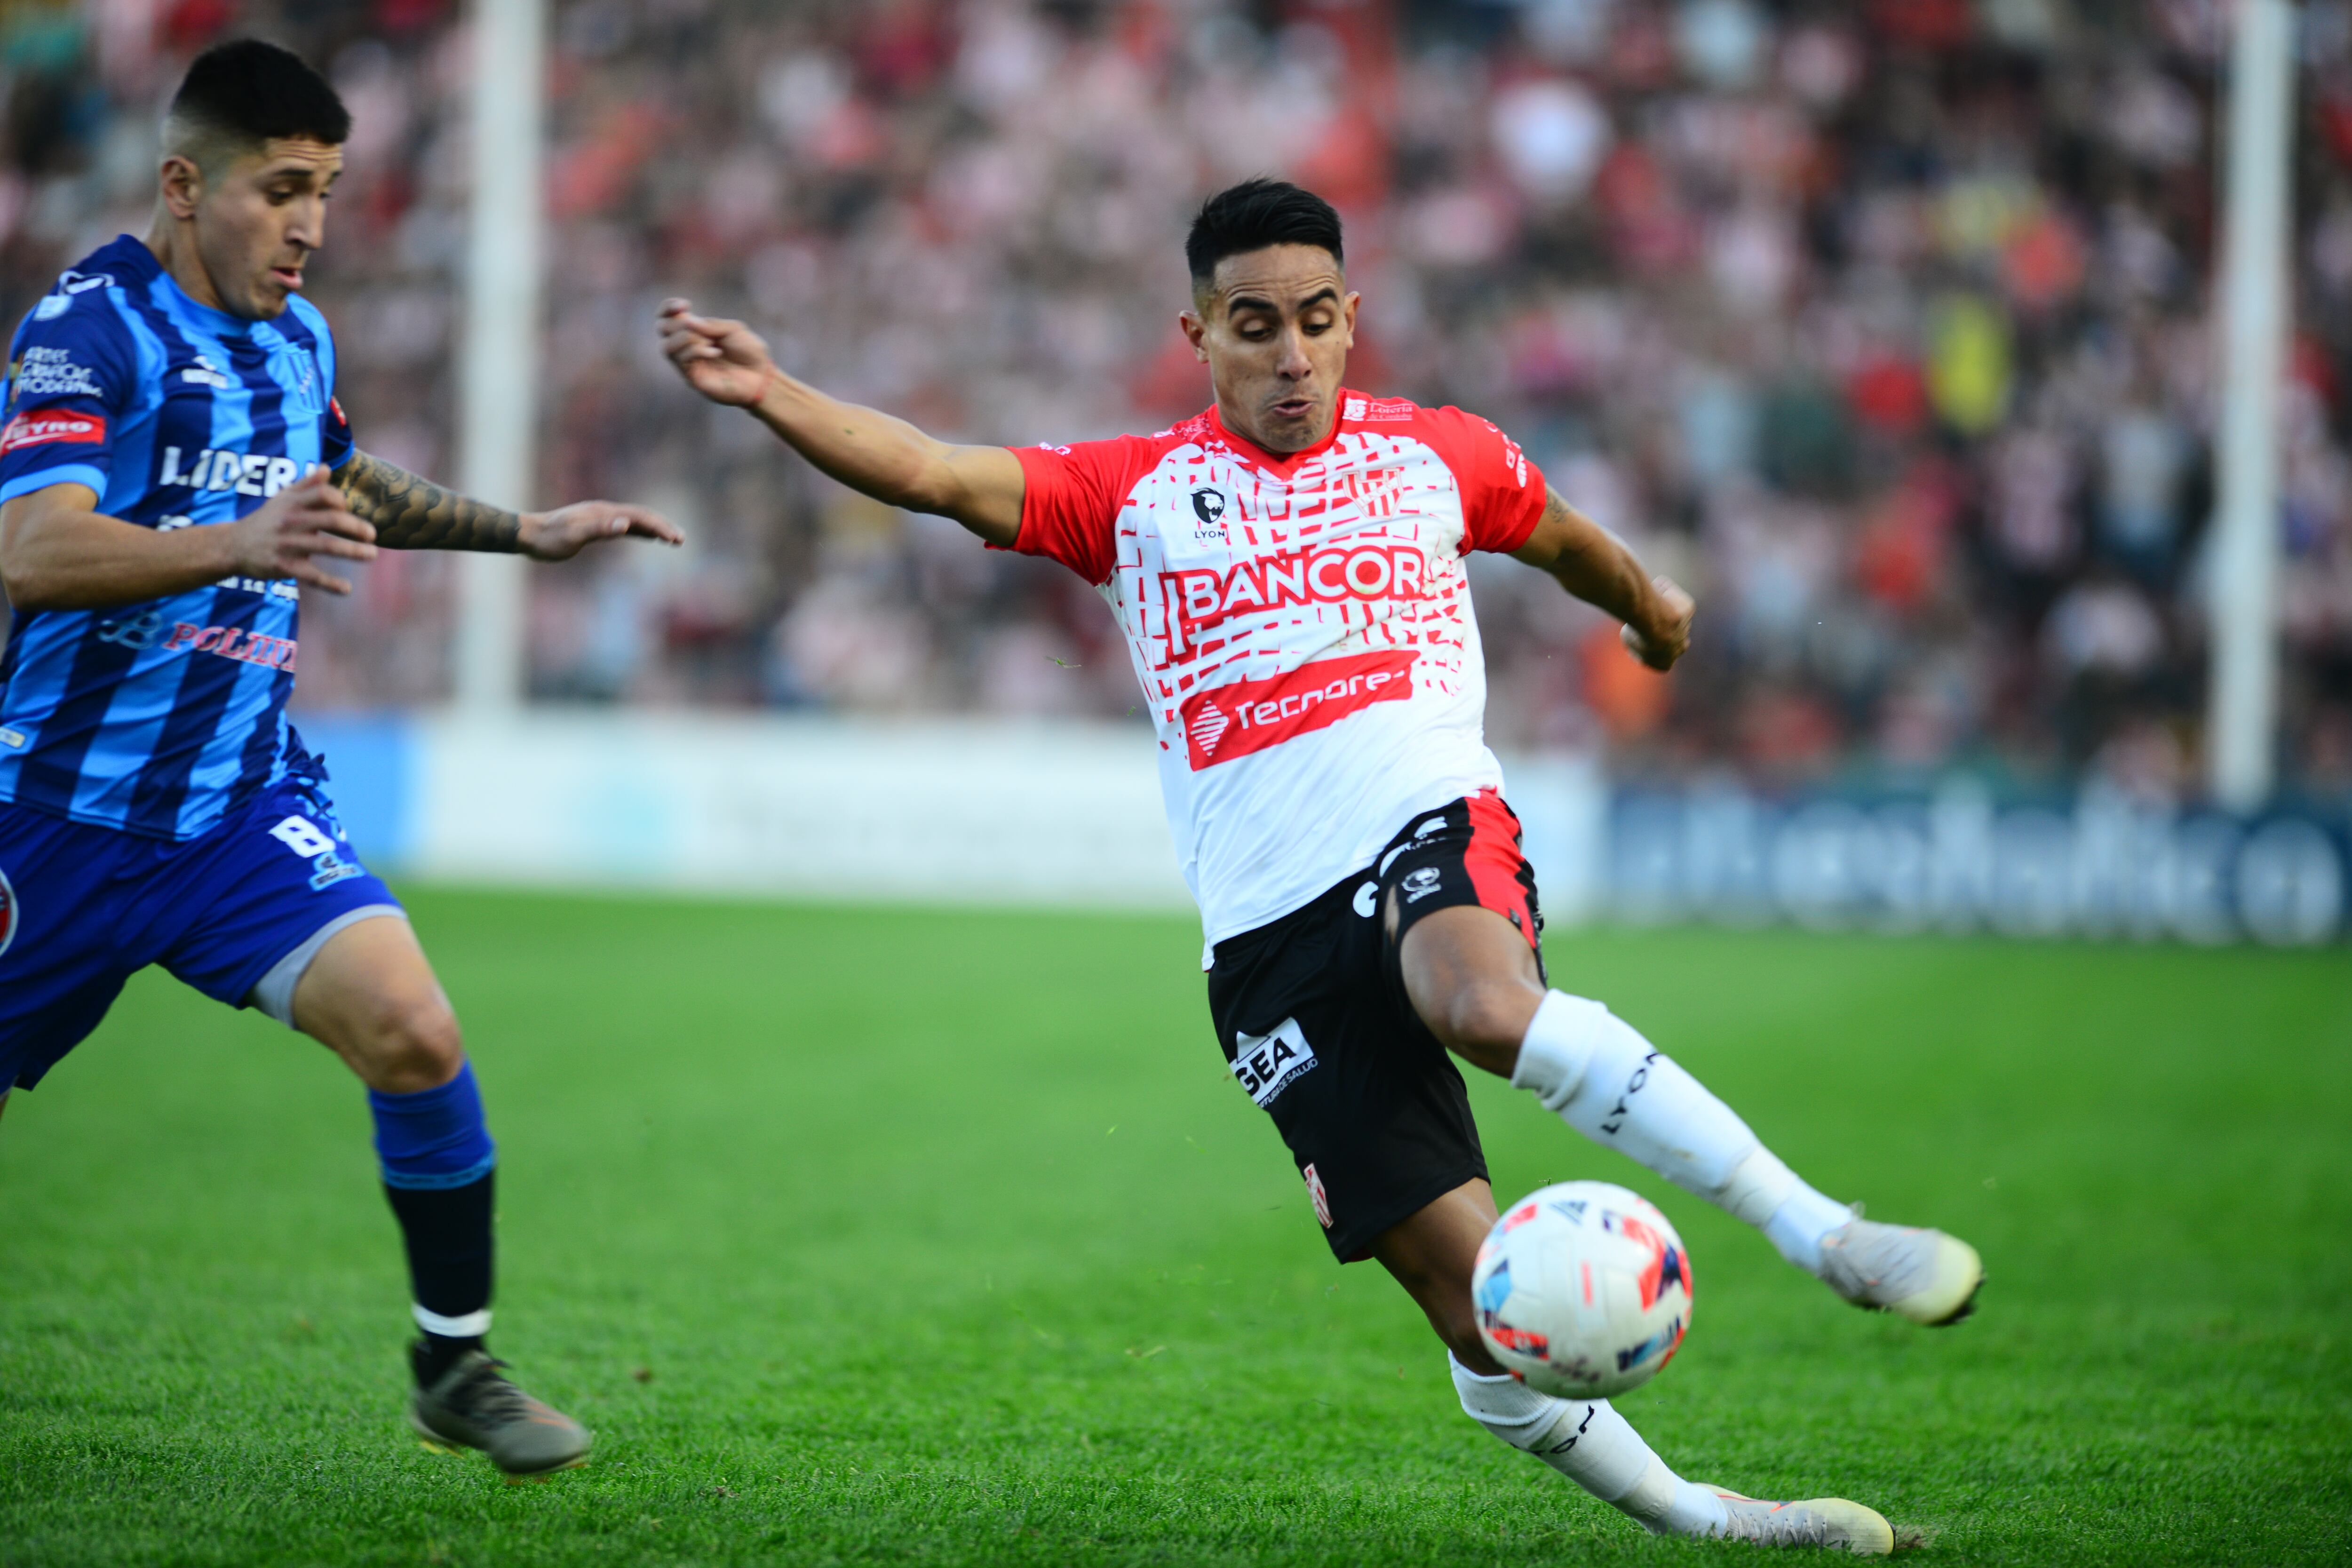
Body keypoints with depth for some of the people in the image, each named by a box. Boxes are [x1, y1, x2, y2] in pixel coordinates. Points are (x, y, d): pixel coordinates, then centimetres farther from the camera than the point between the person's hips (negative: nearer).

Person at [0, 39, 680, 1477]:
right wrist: (239, 546, -43)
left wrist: (524, 534, 26)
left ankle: (457, 1369, 0)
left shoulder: (298, 337, 8)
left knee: (412, 1033, -16)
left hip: (244, 803, 5)